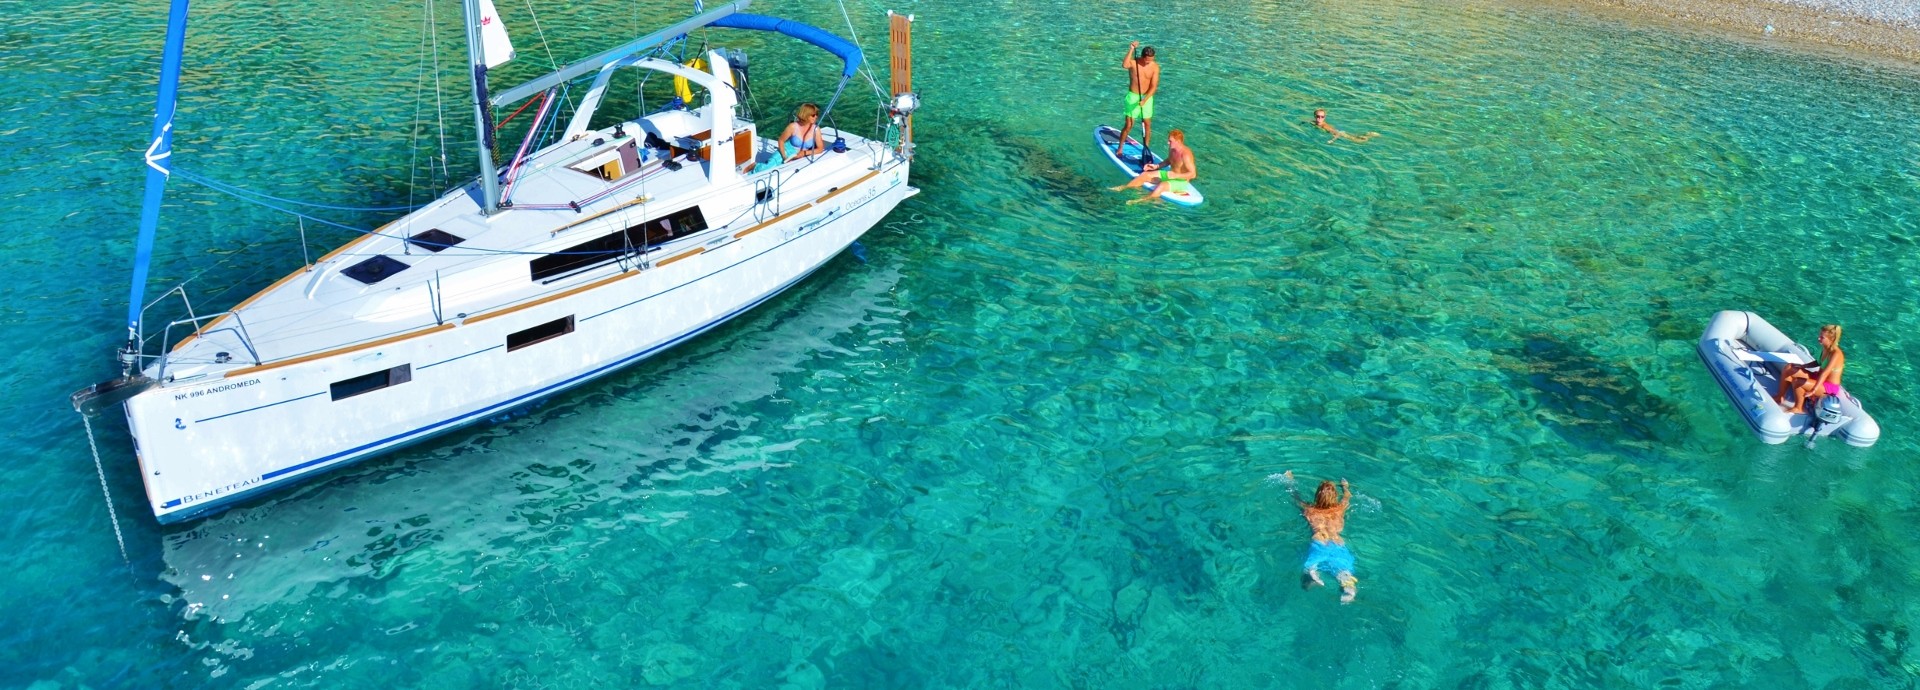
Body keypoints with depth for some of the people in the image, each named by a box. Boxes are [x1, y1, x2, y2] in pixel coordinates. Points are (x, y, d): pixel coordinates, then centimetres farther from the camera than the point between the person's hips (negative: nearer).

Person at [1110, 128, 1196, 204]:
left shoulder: (1185, 154, -27)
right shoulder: (1172, 149, -1)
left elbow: (1193, 174, -28)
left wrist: (1176, 175, -32)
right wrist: (1156, 166, 6)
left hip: (1181, 181, -9)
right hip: (1169, 174, 9)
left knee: (1162, 186, -38)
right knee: (1145, 175, 1)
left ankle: (1140, 201, -47)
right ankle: (1122, 187, 3)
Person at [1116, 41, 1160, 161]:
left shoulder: (1155, 67, -9)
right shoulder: (1133, 63, -14)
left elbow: (1154, 87, -10)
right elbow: (1124, 65, -39)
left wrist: (1144, 100, -21)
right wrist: (1131, 50, -38)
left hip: (1147, 97, 2)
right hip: (1133, 97, -2)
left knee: (1147, 125, 7)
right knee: (1129, 125, -1)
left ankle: (1146, 149, 21)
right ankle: (1119, 148, 16)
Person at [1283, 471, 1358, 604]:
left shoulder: (1309, 509, 29)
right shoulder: (1340, 509, 32)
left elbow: (1295, 496, 48)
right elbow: (1348, 496, 55)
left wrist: (1289, 480, 66)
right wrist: (1345, 486, 76)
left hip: (1319, 544, 0)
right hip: (1339, 544, 0)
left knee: (1311, 565, -22)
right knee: (1343, 569, -24)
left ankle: (1312, 575, -58)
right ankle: (1348, 586, -58)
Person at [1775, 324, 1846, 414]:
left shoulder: (1836, 354, -27)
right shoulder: (1825, 348, -2)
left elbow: (1824, 373, -36)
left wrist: (1813, 390, -43)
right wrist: (1802, 366, 5)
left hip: (1829, 387, -9)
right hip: (1818, 377, 9)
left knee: (1797, 382, -30)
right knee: (1789, 368, -2)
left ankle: (1798, 408, -8)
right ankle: (1780, 397, 7)